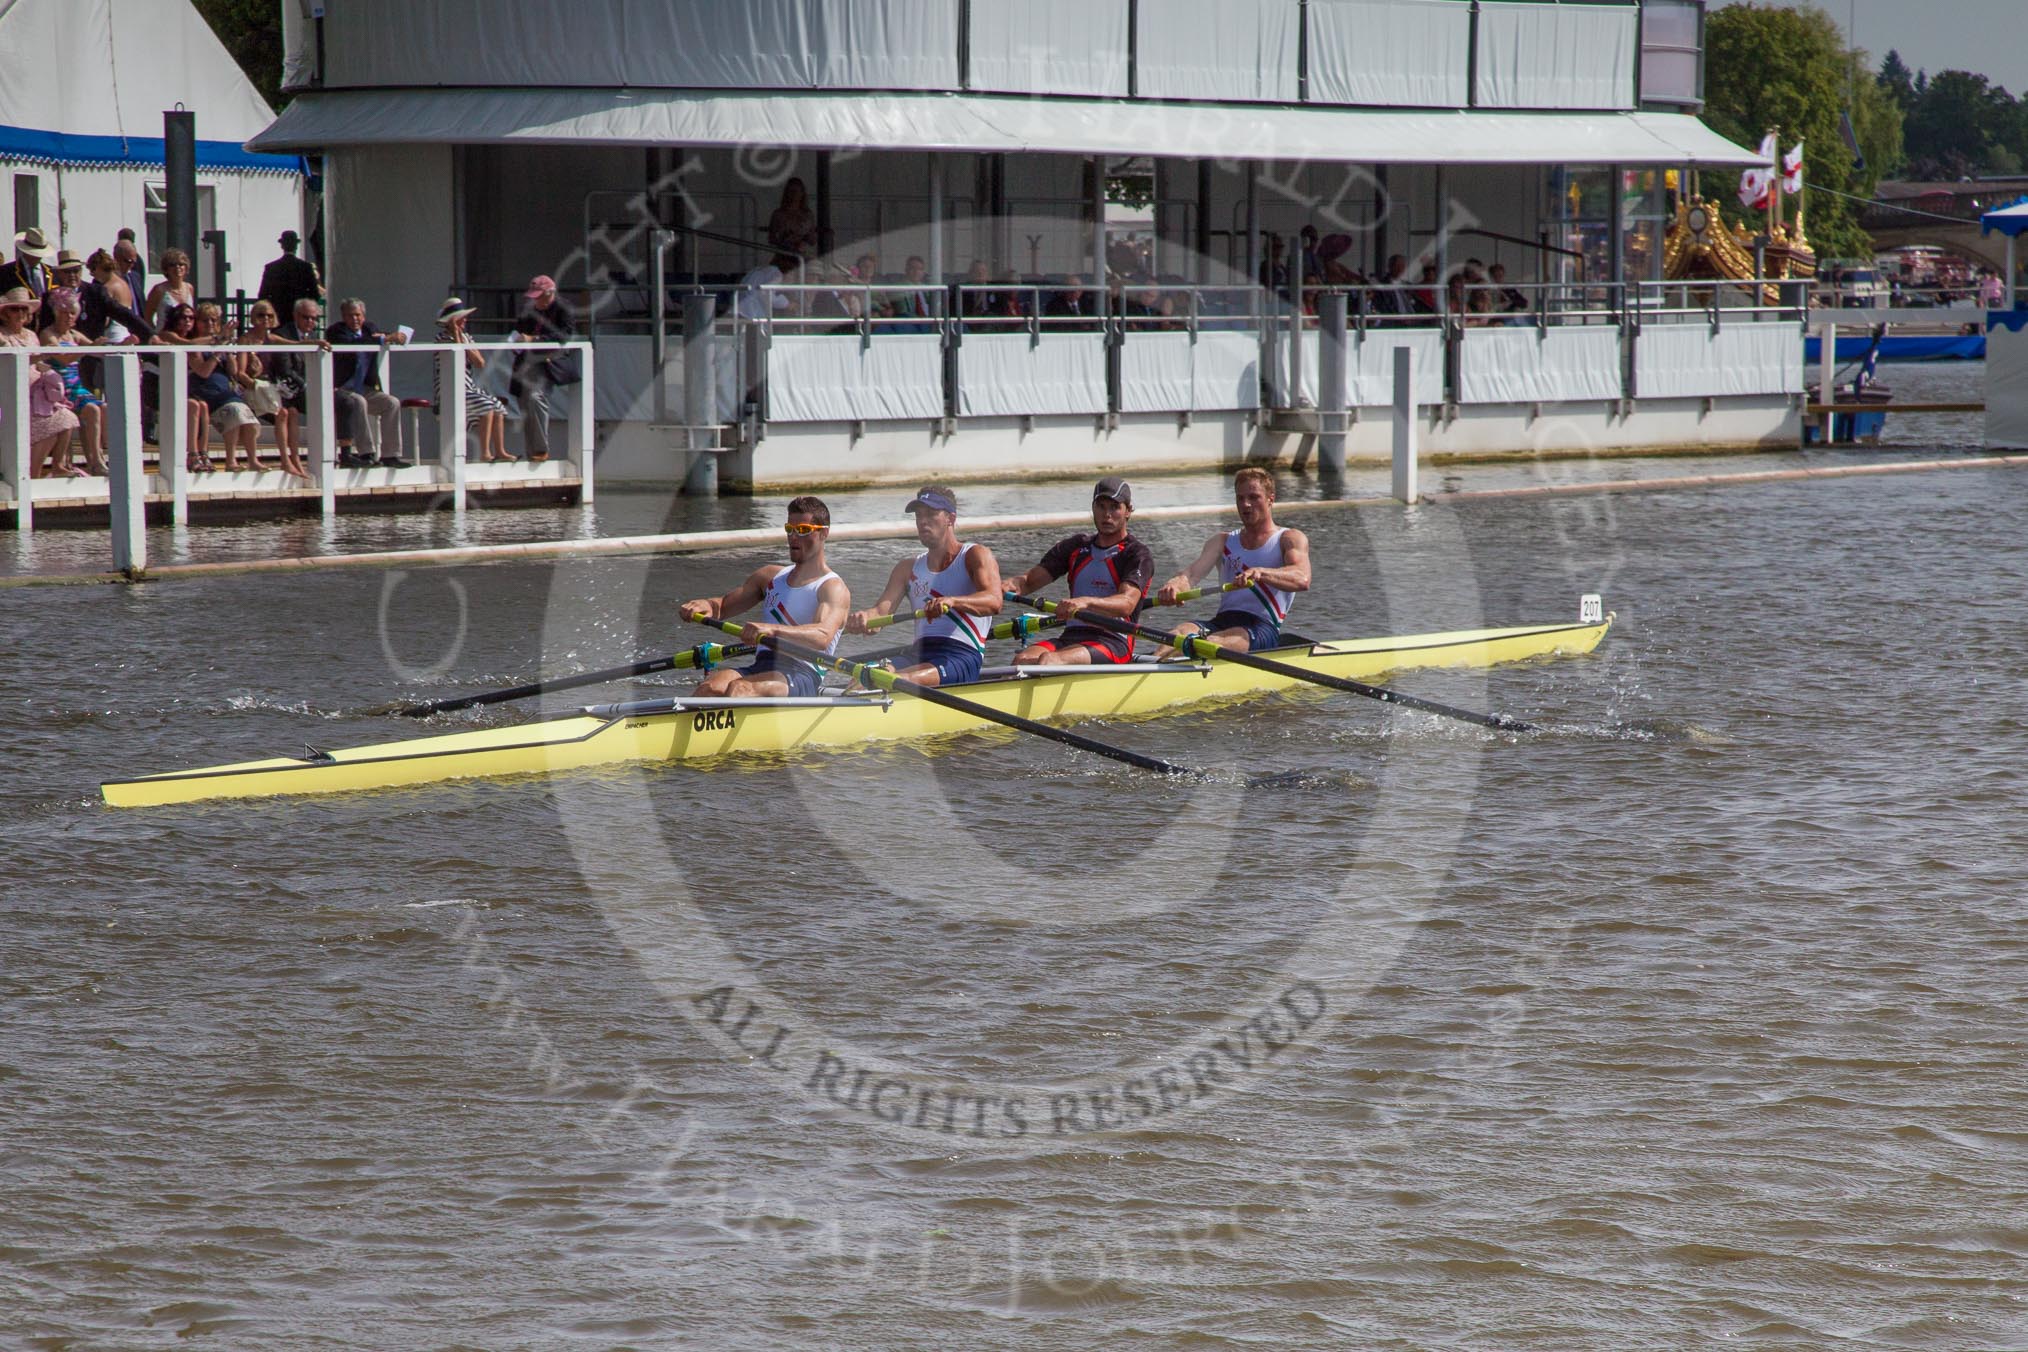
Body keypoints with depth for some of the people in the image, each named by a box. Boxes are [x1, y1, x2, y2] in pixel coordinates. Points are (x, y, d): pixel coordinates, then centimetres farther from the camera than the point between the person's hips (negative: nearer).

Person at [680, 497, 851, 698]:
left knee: (739, 689, -35)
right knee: (710, 687, -28)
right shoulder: (771, 576, 25)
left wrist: (772, 630, -37)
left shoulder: (833, 588, 2)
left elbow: (823, 637, -19)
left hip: (801, 676, -5)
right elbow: (723, 606, 28)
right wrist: (704, 606, 0)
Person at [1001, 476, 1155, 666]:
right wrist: (1012, 586, -11)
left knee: (1048, 659, -33)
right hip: (1071, 635, 5)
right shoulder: (1076, 547, 21)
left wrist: (1086, 602, -36)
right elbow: (1029, 581, 15)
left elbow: (1127, 604, -16)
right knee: (1023, 660, -28)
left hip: (1113, 642, -5)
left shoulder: (1137, 555, 3)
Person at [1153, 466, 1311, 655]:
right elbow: (1194, 572, 4)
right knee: (1182, 632, -31)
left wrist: (1260, 573, -33)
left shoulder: (1290, 539, 10)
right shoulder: (1223, 541, 24)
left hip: (1264, 628, -4)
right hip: (1221, 622, 4)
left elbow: (1302, 580, -12)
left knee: (1213, 643, -36)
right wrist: (1175, 585, -23)